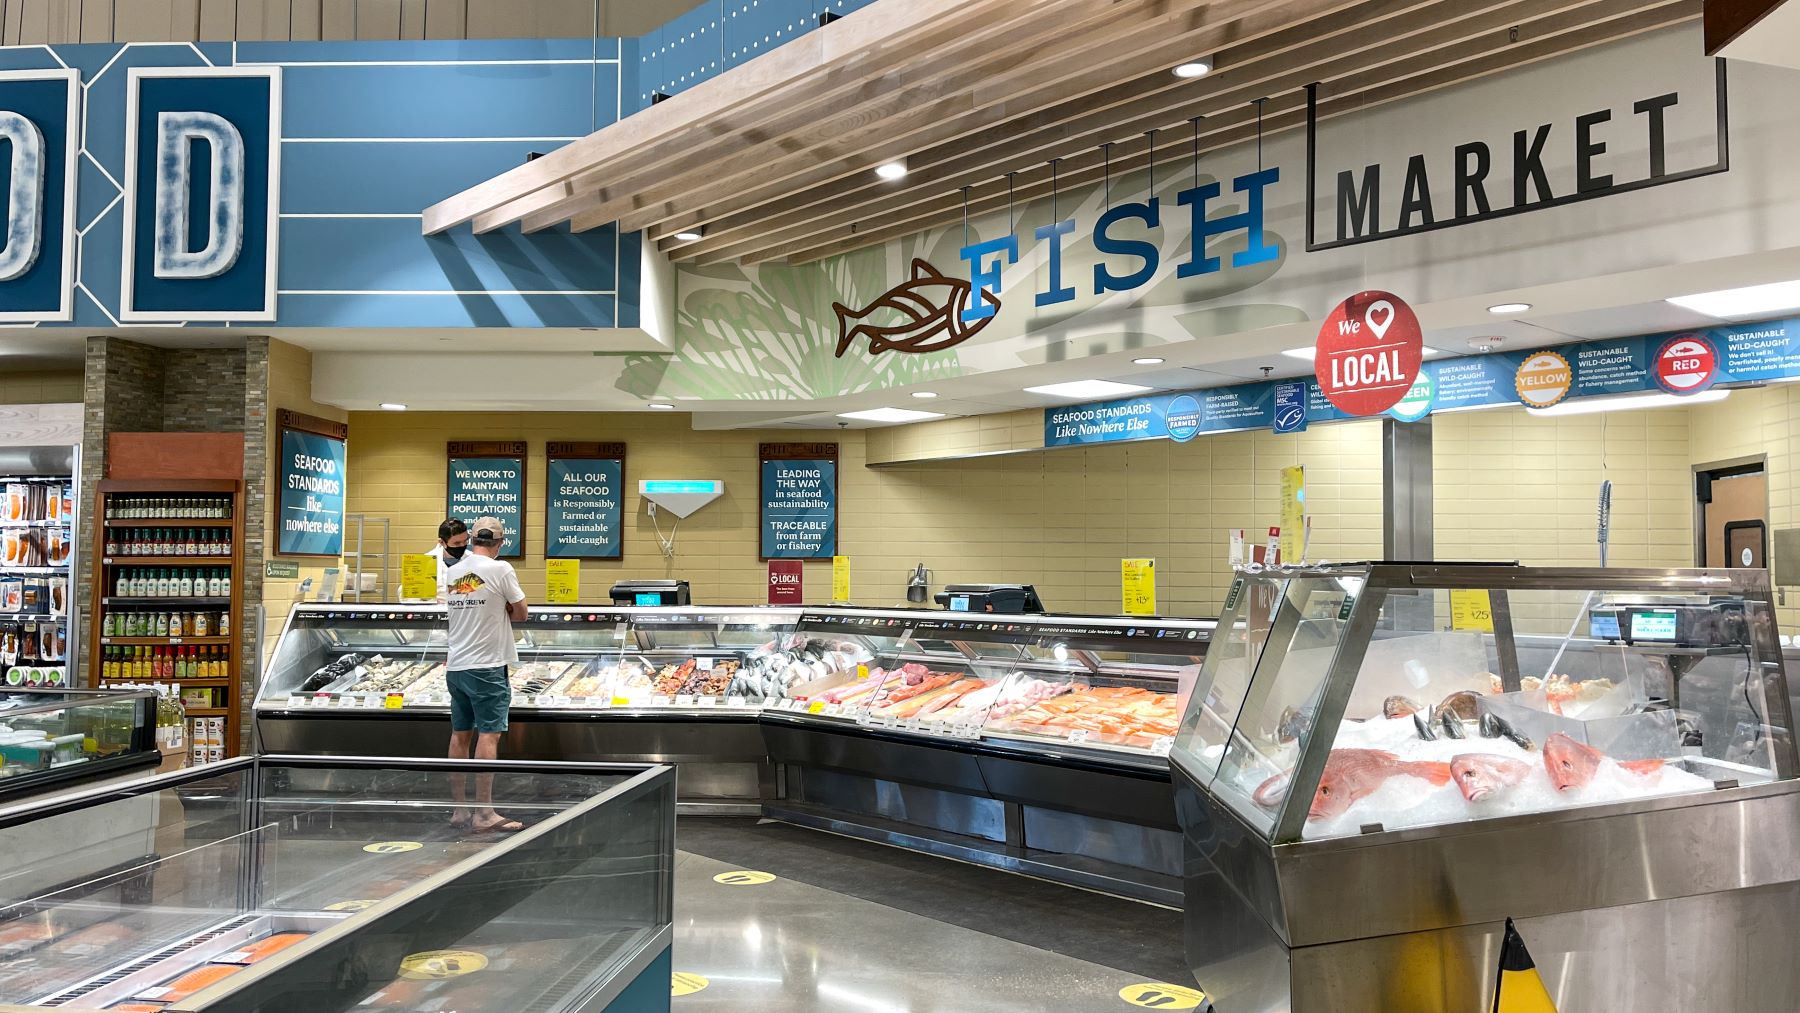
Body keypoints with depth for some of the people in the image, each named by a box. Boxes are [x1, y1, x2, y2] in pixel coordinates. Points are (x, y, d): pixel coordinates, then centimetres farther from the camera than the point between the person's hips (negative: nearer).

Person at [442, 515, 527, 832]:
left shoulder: (451, 571, 7)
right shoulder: (500, 569, -9)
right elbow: (520, 613, -3)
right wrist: (501, 613, 8)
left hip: (455, 666, 6)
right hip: (487, 666, -6)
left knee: (460, 735, 11)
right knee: (489, 735, -5)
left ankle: (458, 809, 16)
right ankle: (484, 813, -6)